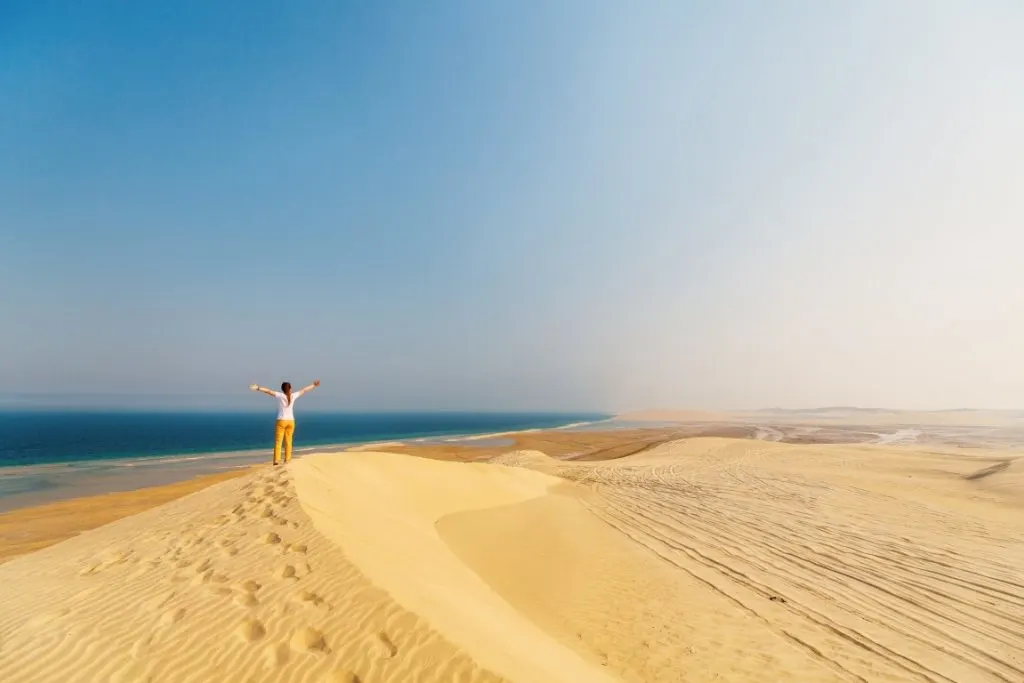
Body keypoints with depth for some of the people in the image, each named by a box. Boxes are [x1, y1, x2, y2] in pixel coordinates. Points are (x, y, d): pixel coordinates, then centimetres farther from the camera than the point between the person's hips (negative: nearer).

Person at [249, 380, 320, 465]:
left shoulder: (280, 395, -7)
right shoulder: (293, 396, 1)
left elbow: (269, 391, -18)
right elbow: (303, 390, 13)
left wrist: (258, 388, -25)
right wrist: (313, 385, 23)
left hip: (281, 421, -3)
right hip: (290, 421, 3)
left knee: (278, 441, 0)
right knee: (288, 442, 9)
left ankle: (276, 460, -7)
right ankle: (287, 460, 10)